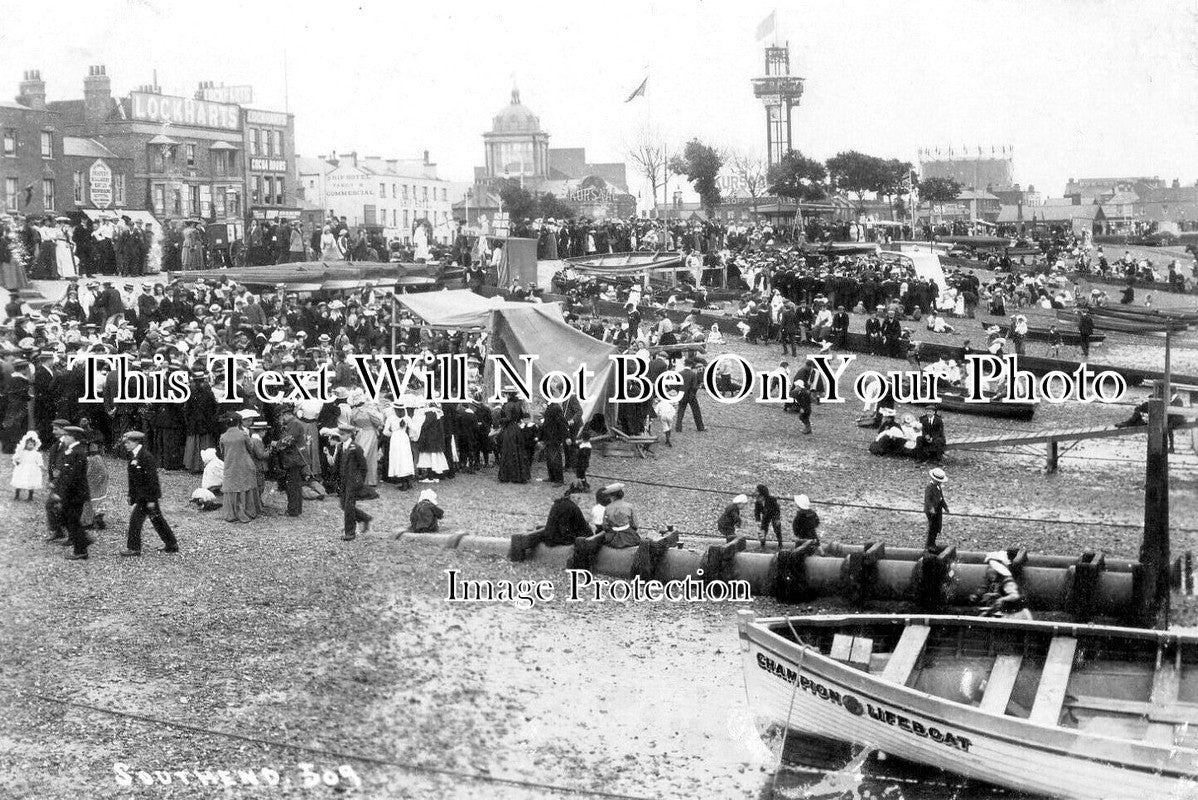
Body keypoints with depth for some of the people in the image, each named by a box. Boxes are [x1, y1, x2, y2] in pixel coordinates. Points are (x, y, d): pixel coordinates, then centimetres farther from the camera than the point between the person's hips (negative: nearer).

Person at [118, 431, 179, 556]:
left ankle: (134, 548, 2)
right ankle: (171, 545, 21)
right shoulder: (133, 456, 10)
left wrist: (151, 499, -21)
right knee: (156, 519, 14)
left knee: (135, 518, -7)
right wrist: (131, 494, 19)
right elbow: (132, 478, 19)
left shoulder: (146, 456, -19)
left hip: (147, 495, -9)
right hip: (140, 495, 9)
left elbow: (152, 478, -20)